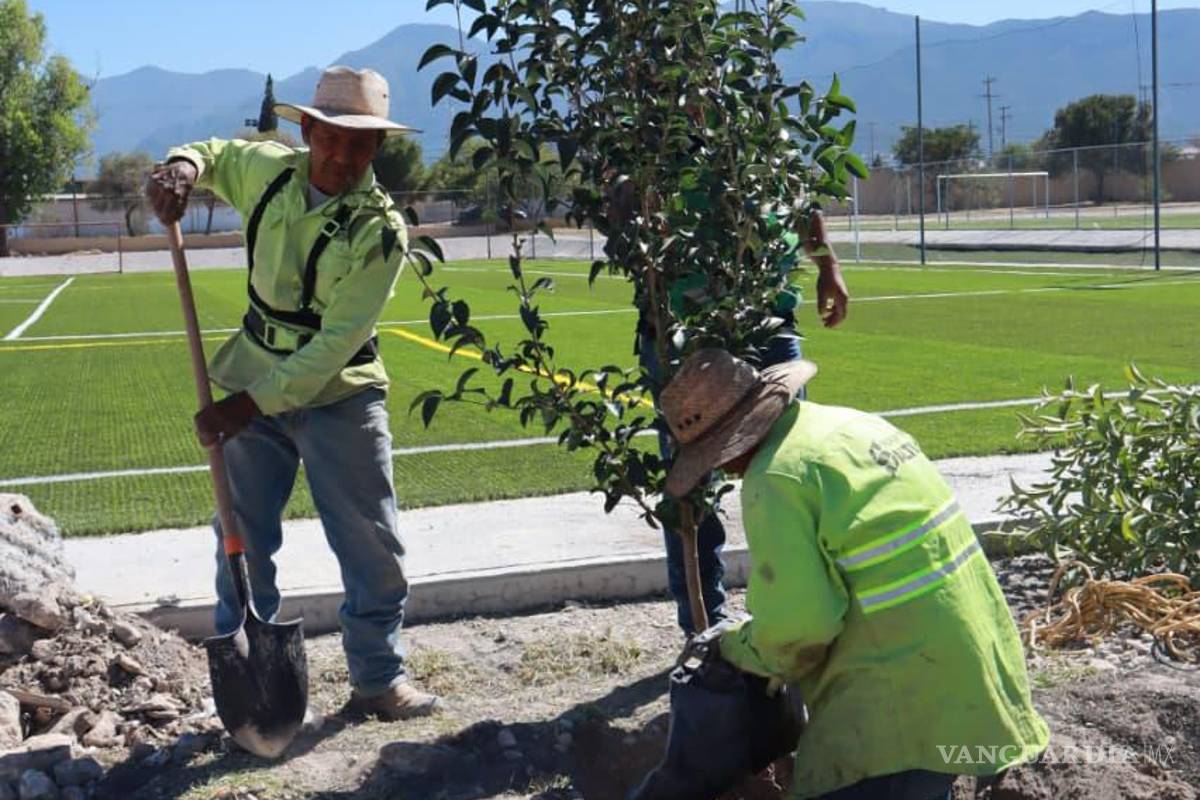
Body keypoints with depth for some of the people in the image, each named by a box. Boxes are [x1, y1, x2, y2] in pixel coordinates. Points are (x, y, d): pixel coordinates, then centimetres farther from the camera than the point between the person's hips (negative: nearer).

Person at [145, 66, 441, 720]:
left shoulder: (380, 229, -18)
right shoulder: (268, 171, -5)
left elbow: (337, 342, -23)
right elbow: (213, 153, 19)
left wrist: (250, 402, -28)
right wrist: (183, 167, -7)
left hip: (338, 391, -3)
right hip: (254, 382, 3)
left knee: (371, 546, 2)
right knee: (243, 542, 8)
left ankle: (378, 678, 17)